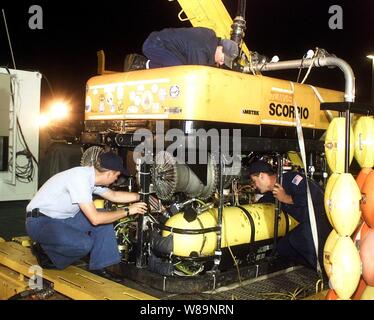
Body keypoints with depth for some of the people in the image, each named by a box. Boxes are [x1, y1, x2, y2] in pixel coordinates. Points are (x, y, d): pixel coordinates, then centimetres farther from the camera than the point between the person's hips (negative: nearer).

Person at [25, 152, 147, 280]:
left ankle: (99, 267, 2)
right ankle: (45, 252, -2)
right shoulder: (80, 178, -27)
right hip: (39, 221, -9)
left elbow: (114, 195, 18)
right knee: (84, 244, -30)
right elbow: (95, 219, -28)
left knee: (105, 218, -1)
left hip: (61, 218, 9)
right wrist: (127, 211, -19)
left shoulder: (92, 175, 0)